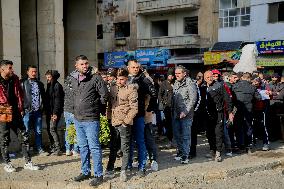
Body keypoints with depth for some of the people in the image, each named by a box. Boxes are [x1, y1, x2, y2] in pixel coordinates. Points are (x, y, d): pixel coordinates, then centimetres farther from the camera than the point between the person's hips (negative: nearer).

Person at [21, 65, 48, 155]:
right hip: (27, 111, -4)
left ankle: (39, 149, 16)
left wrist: (42, 107, 11)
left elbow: (43, 97, 19)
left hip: (38, 111, 4)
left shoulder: (40, 84, 13)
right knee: (27, 132, 2)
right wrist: (22, 109, -10)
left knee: (38, 131, 8)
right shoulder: (23, 83, 0)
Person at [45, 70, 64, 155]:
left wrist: (55, 113, -20)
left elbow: (58, 100, -15)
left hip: (55, 112, -9)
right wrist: (46, 111, 13)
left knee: (52, 129, -12)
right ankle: (53, 148, 15)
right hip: (49, 112, 9)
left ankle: (58, 149, -8)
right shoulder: (49, 86, 18)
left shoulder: (57, 85, -8)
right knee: (49, 129, 8)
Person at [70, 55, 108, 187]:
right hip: (77, 119, 7)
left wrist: (95, 107, -2)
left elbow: (104, 95, -12)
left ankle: (98, 175, 6)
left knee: (94, 147, -3)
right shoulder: (73, 79, 7)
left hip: (91, 119, -7)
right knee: (83, 147, 16)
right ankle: (85, 172, 29)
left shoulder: (95, 77, -12)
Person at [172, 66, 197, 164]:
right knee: (177, 134, 12)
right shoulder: (176, 84, 14)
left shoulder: (190, 84, -9)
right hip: (176, 114, 7)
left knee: (185, 135, -2)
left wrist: (185, 112, -19)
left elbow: (192, 100, -14)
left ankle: (185, 155, 3)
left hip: (186, 115, -7)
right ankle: (180, 151, 27)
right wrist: (172, 110, 11)